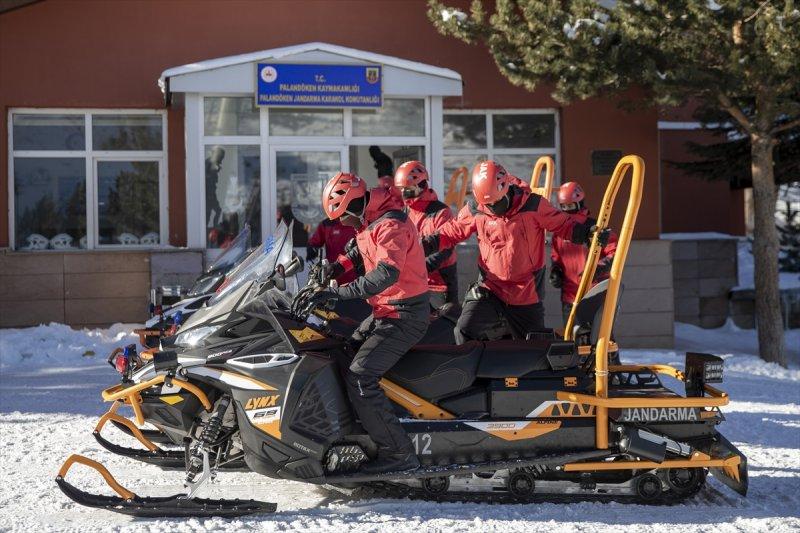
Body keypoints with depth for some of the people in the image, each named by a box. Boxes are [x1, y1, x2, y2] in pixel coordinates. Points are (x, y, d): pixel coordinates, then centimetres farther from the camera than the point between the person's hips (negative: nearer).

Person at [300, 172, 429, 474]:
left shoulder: (390, 225, -22)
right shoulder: (370, 221, 9)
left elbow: (387, 274, -37)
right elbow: (362, 250, 31)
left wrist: (338, 293, -39)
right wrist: (340, 265, 11)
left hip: (403, 316, -11)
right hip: (385, 312, 11)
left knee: (359, 378, -19)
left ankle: (398, 453, -17)